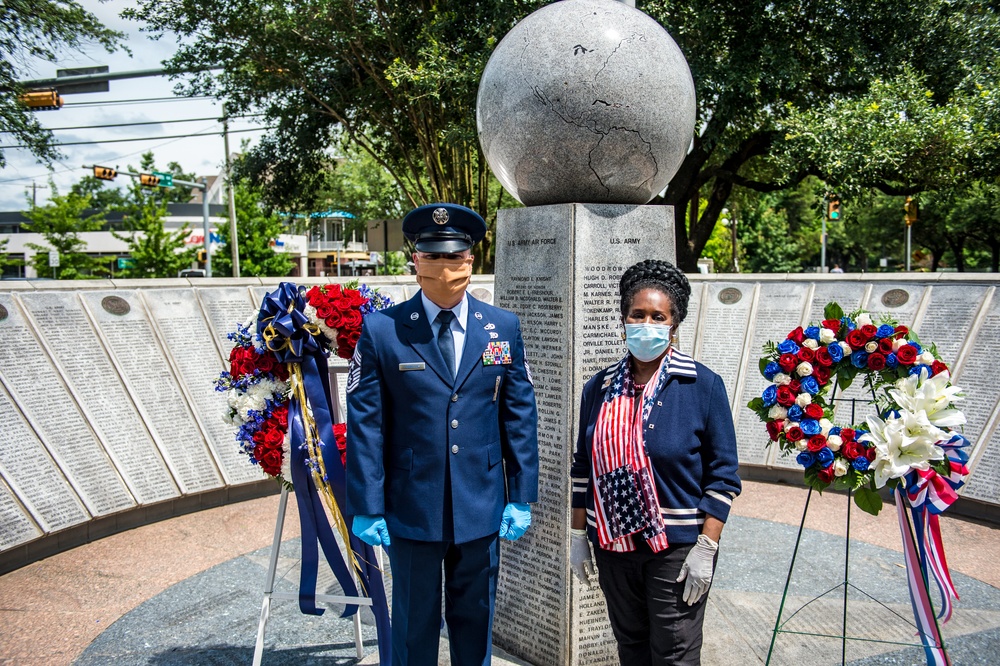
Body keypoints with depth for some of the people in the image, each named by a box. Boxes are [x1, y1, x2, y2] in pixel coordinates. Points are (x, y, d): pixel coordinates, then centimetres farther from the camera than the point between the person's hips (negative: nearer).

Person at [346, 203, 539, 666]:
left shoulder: (503, 328, 0)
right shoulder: (381, 330, -7)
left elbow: (520, 416, 3)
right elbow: (365, 424, -6)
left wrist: (522, 497, 1)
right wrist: (367, 508, -6)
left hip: (481, 507, 2)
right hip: (411, 507, -2)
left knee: (475, 620, 19)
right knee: (414, 626, 15)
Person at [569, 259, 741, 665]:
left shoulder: (703, 386, -7)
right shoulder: (599, 388, 4)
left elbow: (722, 474, -7)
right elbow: (583, 468, 10)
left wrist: (706, 547, -12)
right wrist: (578, 534, 8)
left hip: (677, 548, -4)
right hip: (613, 545, 4)